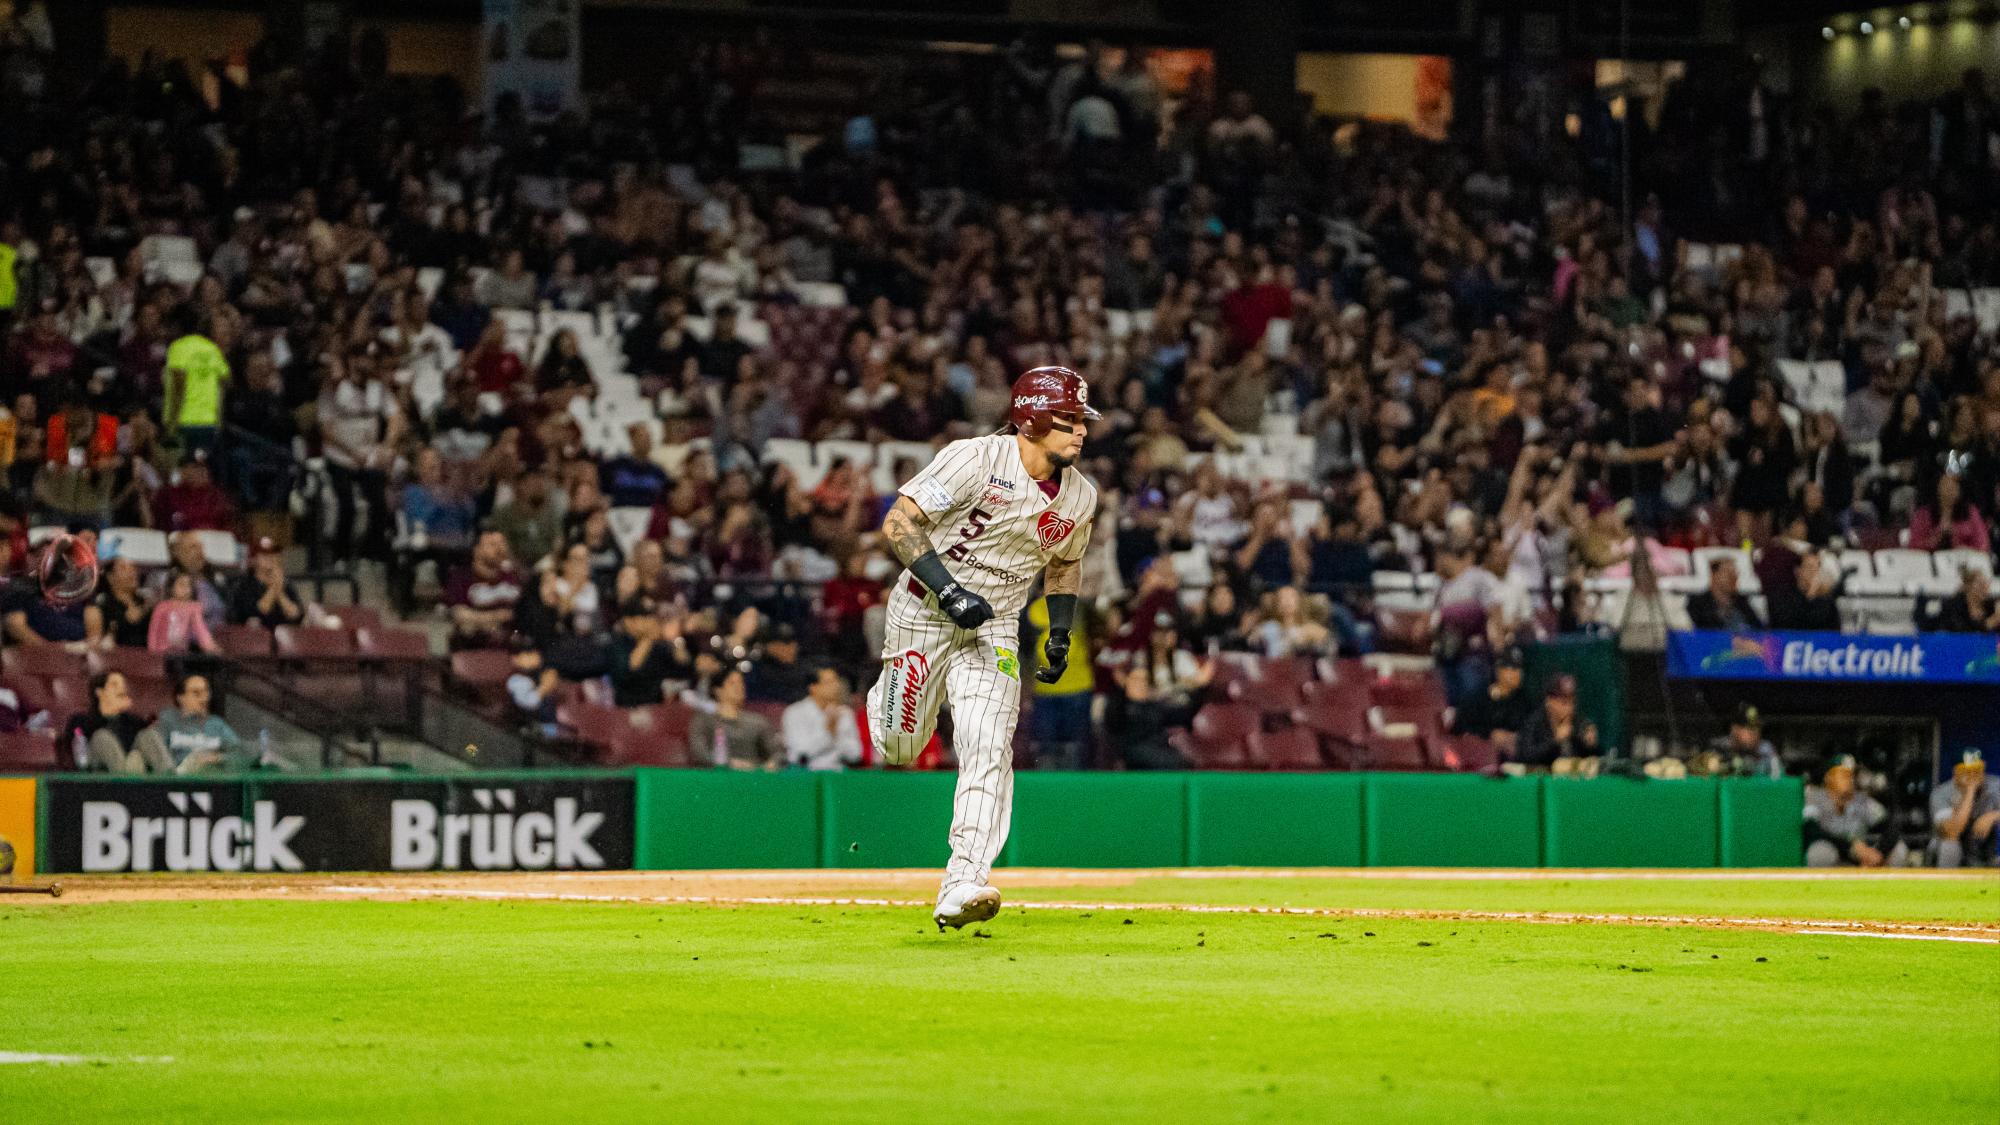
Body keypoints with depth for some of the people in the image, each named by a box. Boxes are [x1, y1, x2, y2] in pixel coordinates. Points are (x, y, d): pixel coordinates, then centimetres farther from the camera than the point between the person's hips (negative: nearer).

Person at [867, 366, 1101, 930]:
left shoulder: (1080, 496, 0)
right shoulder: (976, 459, -20)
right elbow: (898, 523, -21)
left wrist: (1060, 634, 6)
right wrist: (949, 591, -29)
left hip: (994, 627, 4)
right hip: (923, 612, -3)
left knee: (988, 749, -15)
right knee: (899, 746, 5)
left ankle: (962, 887, -22)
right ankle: (878, 705, 45)